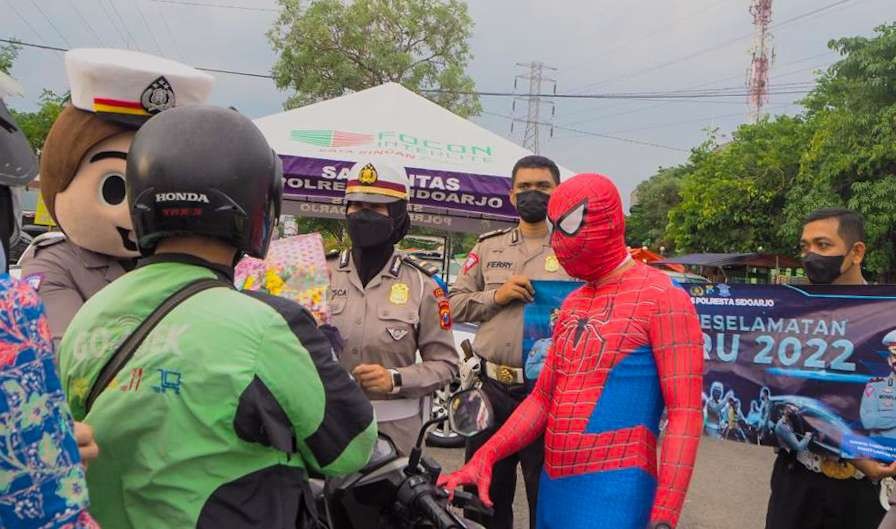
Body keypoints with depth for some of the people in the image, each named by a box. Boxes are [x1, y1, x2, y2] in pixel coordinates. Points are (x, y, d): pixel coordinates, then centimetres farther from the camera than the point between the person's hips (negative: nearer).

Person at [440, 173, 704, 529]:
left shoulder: (661, 297, -9)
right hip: (554, 486, 7)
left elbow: (685, 413, -13)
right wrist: (484, 457, 2)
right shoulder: (572, 304, 15)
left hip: (612, 490, -7)